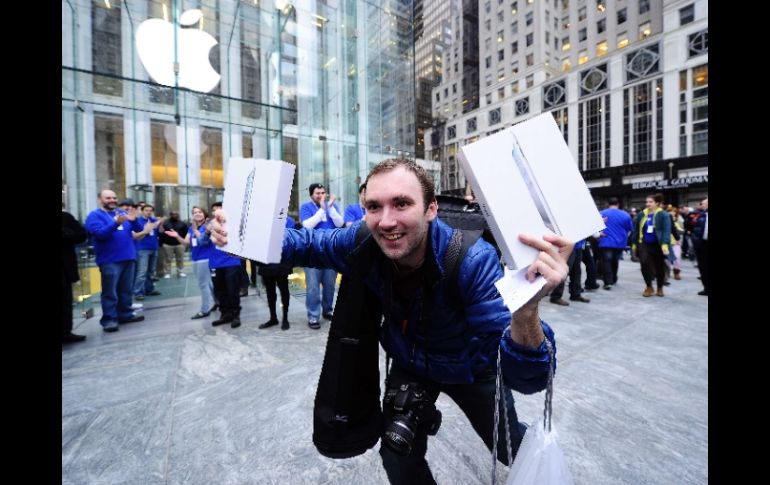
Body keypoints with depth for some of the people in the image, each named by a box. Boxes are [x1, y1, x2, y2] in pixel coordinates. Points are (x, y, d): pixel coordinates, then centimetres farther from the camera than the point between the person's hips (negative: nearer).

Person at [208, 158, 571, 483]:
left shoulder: (472, 261, -39)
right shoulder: (362, 241, -28)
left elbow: (526, 378, -41)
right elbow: (306, 243, -9)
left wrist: (526, 310, -64)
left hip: (470, 367, -1)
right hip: (409, 366, 2)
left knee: (511, 450, 24)